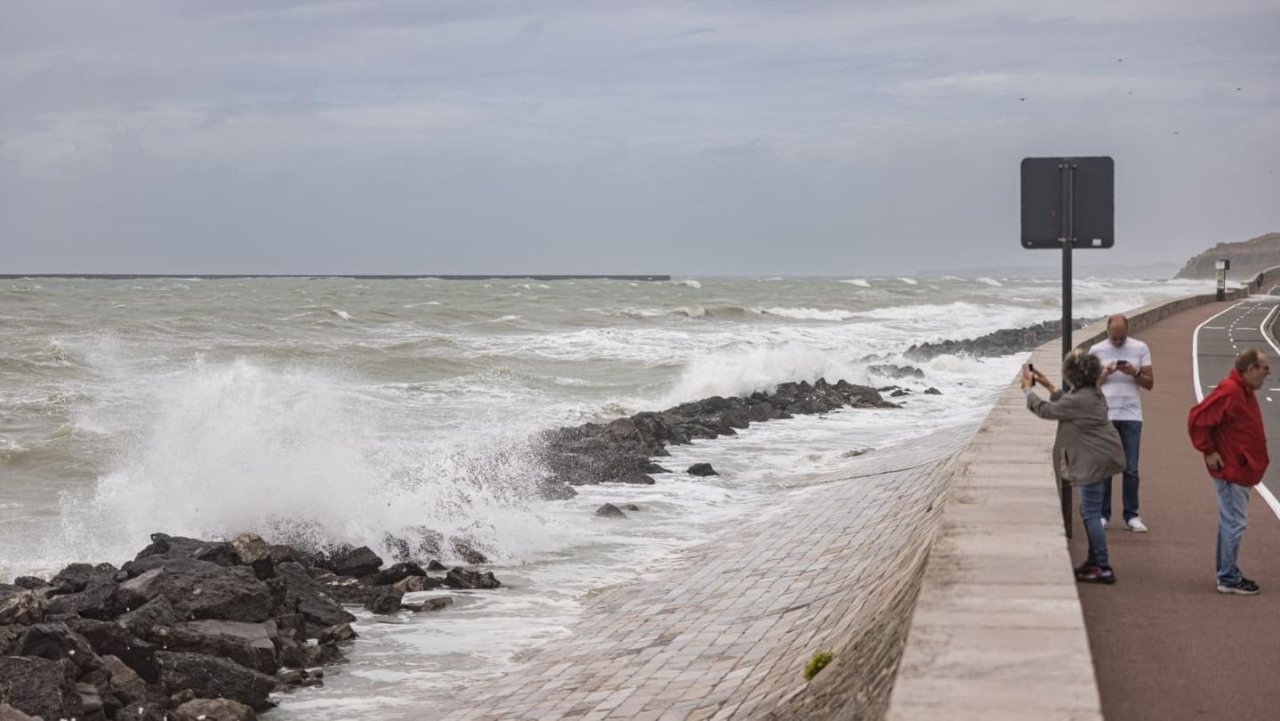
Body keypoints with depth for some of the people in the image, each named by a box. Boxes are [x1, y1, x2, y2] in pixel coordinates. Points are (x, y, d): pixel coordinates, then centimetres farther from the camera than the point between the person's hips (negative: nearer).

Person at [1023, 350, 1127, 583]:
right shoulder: (1092, 393, 10)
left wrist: (1028, 388, 1)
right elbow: (1064, 405, 26)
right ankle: (1093, 561, 27)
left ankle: (1103, 568, -5)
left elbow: (1045, 410, -13)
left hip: (1095, 461, -11)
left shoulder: (1080, 400, -21)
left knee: (1091, 513, -6)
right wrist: (1049, 387, 24)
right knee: (1089, 512, 19)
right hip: (1100, 457, 11)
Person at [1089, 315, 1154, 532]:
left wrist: (1134, 373, -13)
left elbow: (1149, 383, 5)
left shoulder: (1140, 348, 4)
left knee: (1131, 469, 2)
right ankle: (1103, 514, 8)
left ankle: (1131, 515, 8)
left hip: (1131, 415, 0)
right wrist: (1105, 373, -12)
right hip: (1104, 414, 0)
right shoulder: (1097, 350, 3)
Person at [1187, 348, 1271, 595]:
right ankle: (1229, 579, -1)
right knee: (1234, 523, -6)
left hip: (1240, 470, 10)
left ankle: (1228, 574, 23)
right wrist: (1208, 451, -19)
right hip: (1230, 470, -10)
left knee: (1231, 522, 15)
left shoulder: (1245, 391, 12)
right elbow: (1197, 419, -25)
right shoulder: (1229, 391, -20)